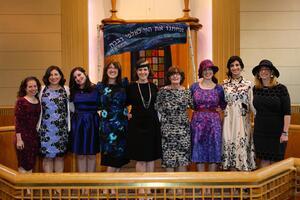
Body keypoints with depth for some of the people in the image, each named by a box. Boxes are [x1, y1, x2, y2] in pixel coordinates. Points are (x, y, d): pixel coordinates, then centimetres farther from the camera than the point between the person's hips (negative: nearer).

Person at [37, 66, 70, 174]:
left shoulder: (66, 90, 5)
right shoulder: (42, 90, 6)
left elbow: (70, 107, 6)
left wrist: (69, 126, 0)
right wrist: (38, 126, 2)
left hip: (61, 128, 0)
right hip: (46, 128, 0)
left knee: (60, 155, 6)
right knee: (47, 155, 2)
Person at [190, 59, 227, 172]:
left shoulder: (218, 88, 4)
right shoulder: (194, 87, 3)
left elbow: (223, 103, 16)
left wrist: (220, 108, 0)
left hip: (213, 121, 0)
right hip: (198, 121, 0)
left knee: (213, 150, 4)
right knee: (199, 150, 4)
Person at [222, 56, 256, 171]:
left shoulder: (248, 84, 4)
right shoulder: (224, 84, 6)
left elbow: (251, 104, 2)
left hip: (243, 120, 0)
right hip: (229, 120, 1)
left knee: (243, 144, -1)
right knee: (229, 143, 2)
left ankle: (243, 168, 10)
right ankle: (232, 167, 12)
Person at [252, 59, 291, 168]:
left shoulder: (281, 88, -9)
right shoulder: (255, 89, 3)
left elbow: (287, 112, -11)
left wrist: (285, 132, -16)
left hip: (277, 131, -3)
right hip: (260, 131, 4)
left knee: (275, 160, 4)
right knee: (264, 159, 8)